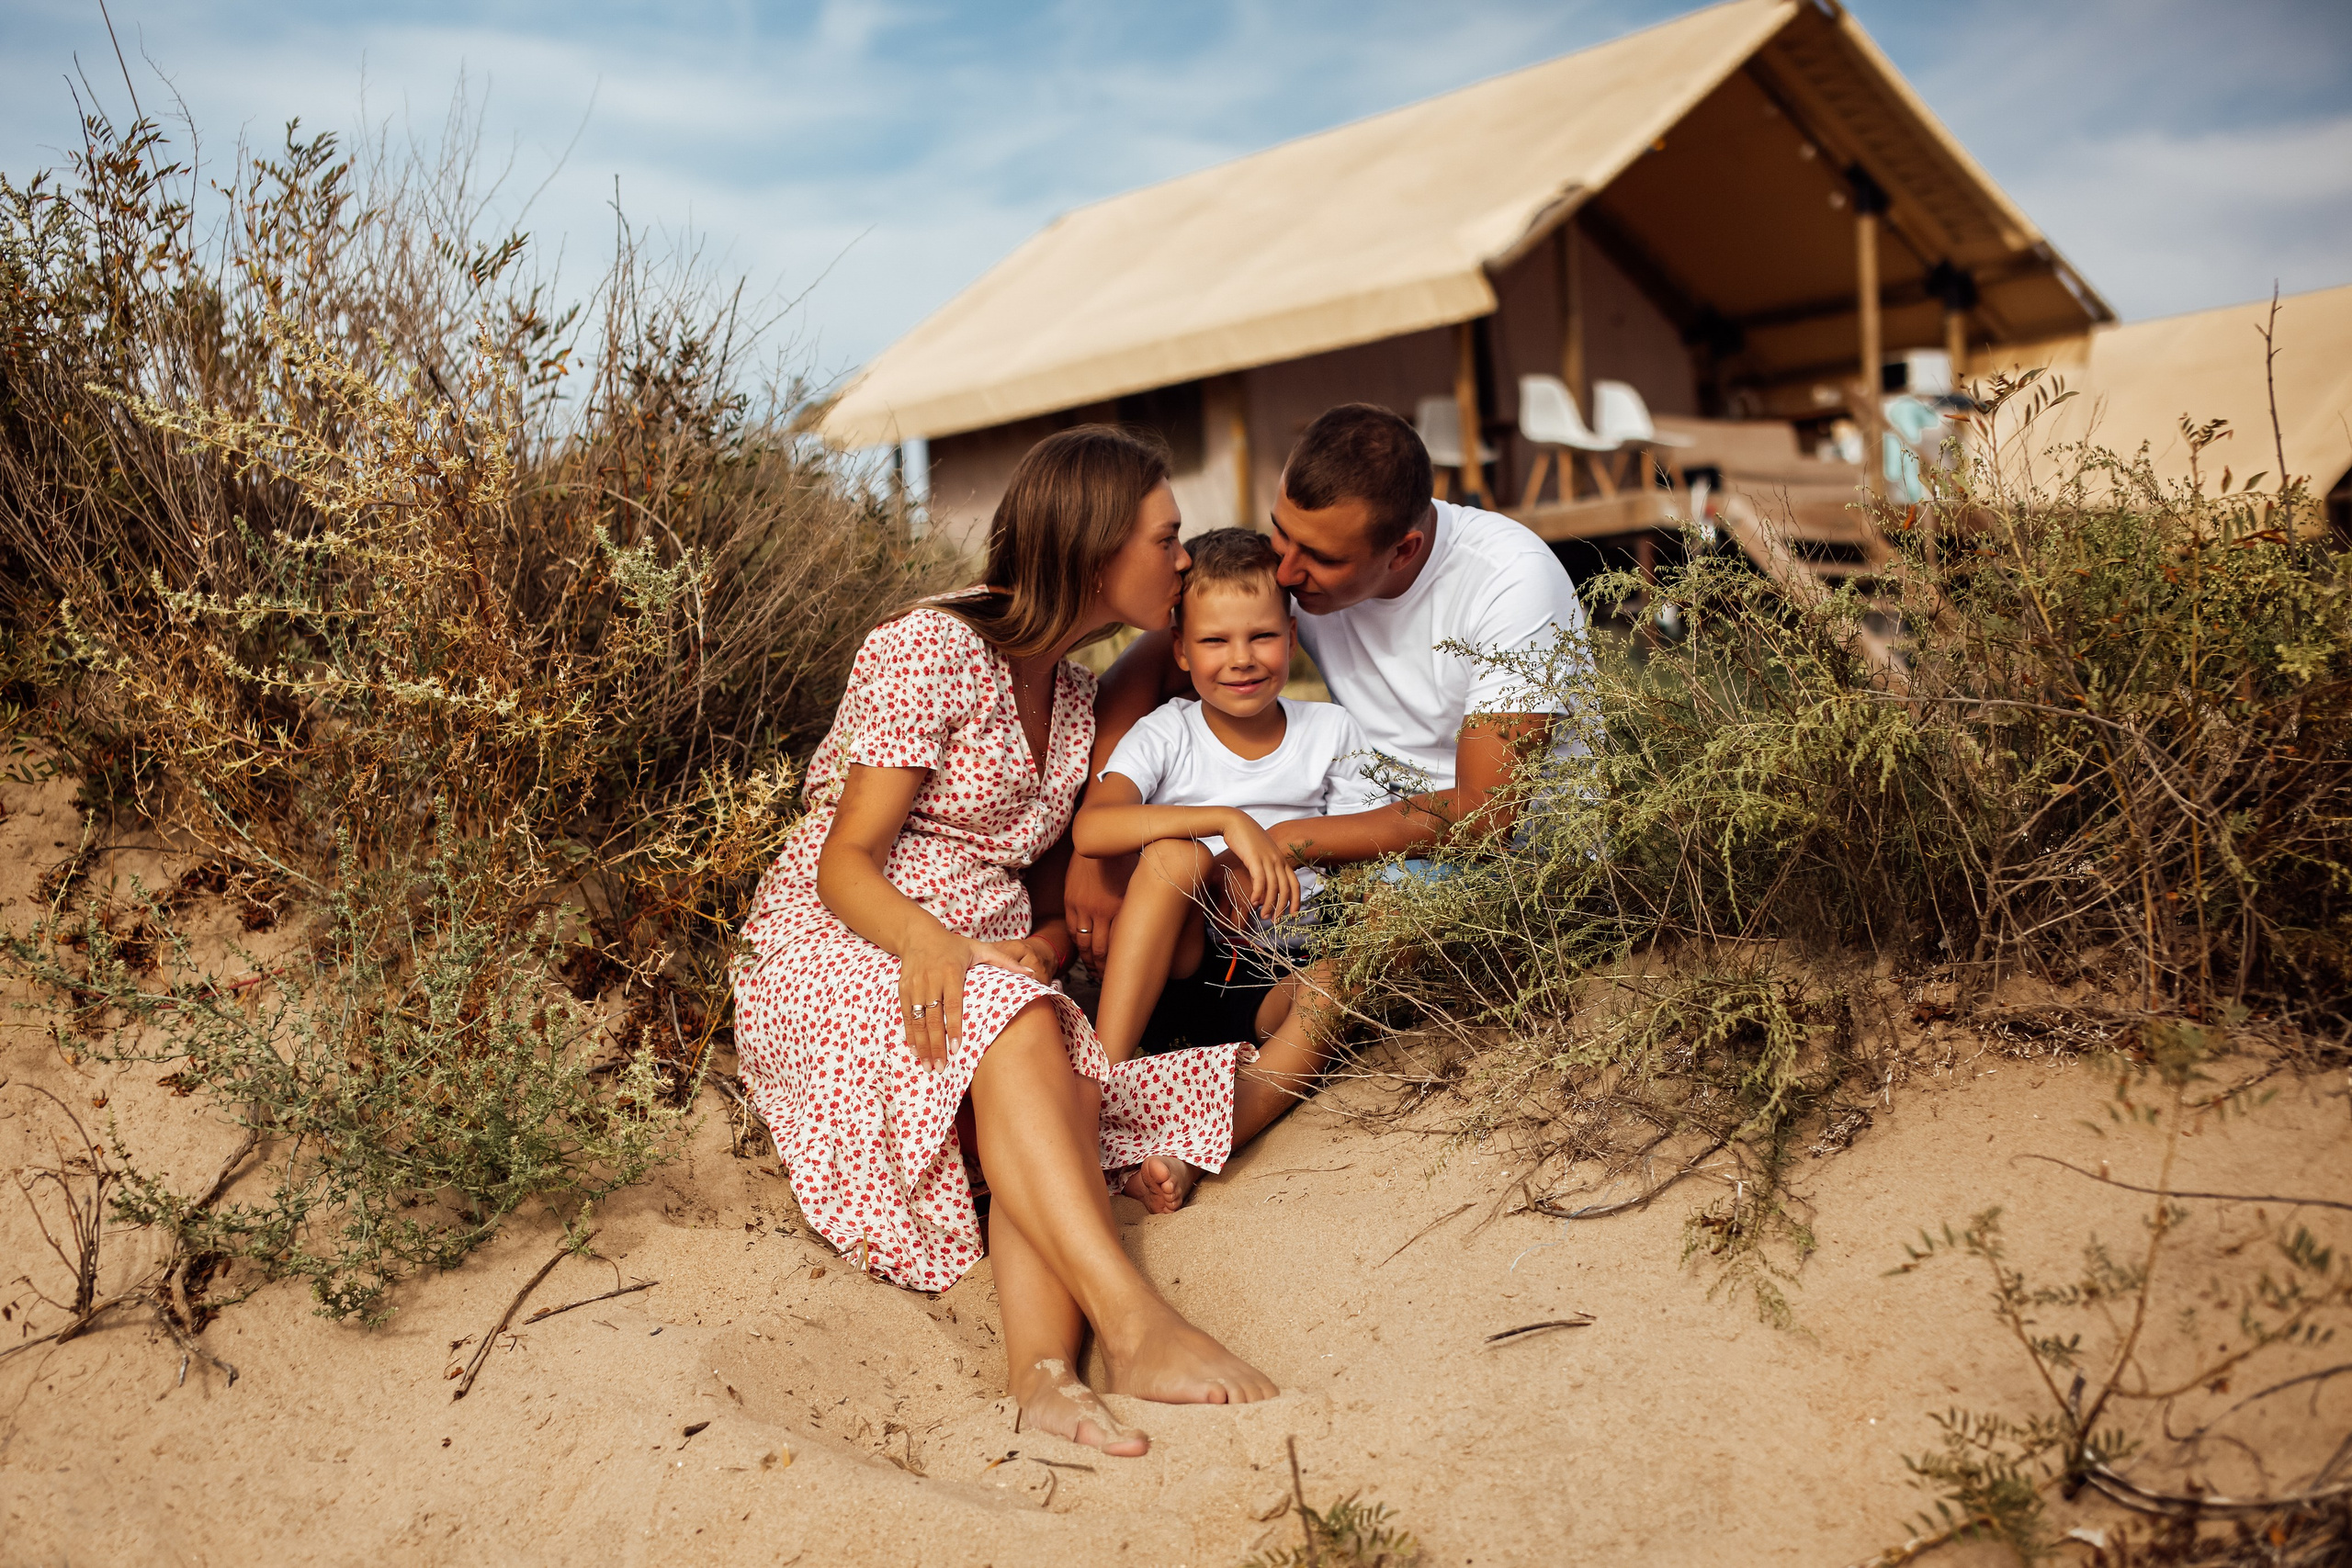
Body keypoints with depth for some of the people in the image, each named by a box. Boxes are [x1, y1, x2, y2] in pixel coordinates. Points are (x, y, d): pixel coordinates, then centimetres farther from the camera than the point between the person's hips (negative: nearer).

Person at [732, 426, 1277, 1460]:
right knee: (1013, 1031, -37)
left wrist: (1039, 949, -10)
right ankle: (1136, 1329, -46)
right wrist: (928, 941, -35)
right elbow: (845, 864, -13)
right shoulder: (927, 651, -9)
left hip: (991, 974, 6)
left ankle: (1044, 1370, -46)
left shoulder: (1076, 696, 17)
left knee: (1067, 1095, -29)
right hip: (833, 958, -6)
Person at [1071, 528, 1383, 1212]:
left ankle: (1190, 1152, -41)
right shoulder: (1167, 733, -3)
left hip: (1279, 985, 1)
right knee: (1175, 852, -28)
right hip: (1178, 967, -1)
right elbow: (1090, 830, -21)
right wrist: (1229, 821, -30)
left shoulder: (1331, 732, 3)